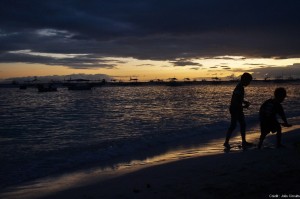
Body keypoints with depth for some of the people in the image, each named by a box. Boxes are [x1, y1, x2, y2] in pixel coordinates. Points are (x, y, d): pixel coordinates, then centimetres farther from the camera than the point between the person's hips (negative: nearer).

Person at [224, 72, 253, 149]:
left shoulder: (240, 87, 9)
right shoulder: (239, 88, -21)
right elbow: (235, 101, -25)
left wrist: (244, 102, 8)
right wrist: (243, 106, -18)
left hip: (238, 109, 10)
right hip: (235, 109, -10)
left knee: (243, 125, 13)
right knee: (233, 125, -5)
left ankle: (244, 142, 20)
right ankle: (226, 142, 3)